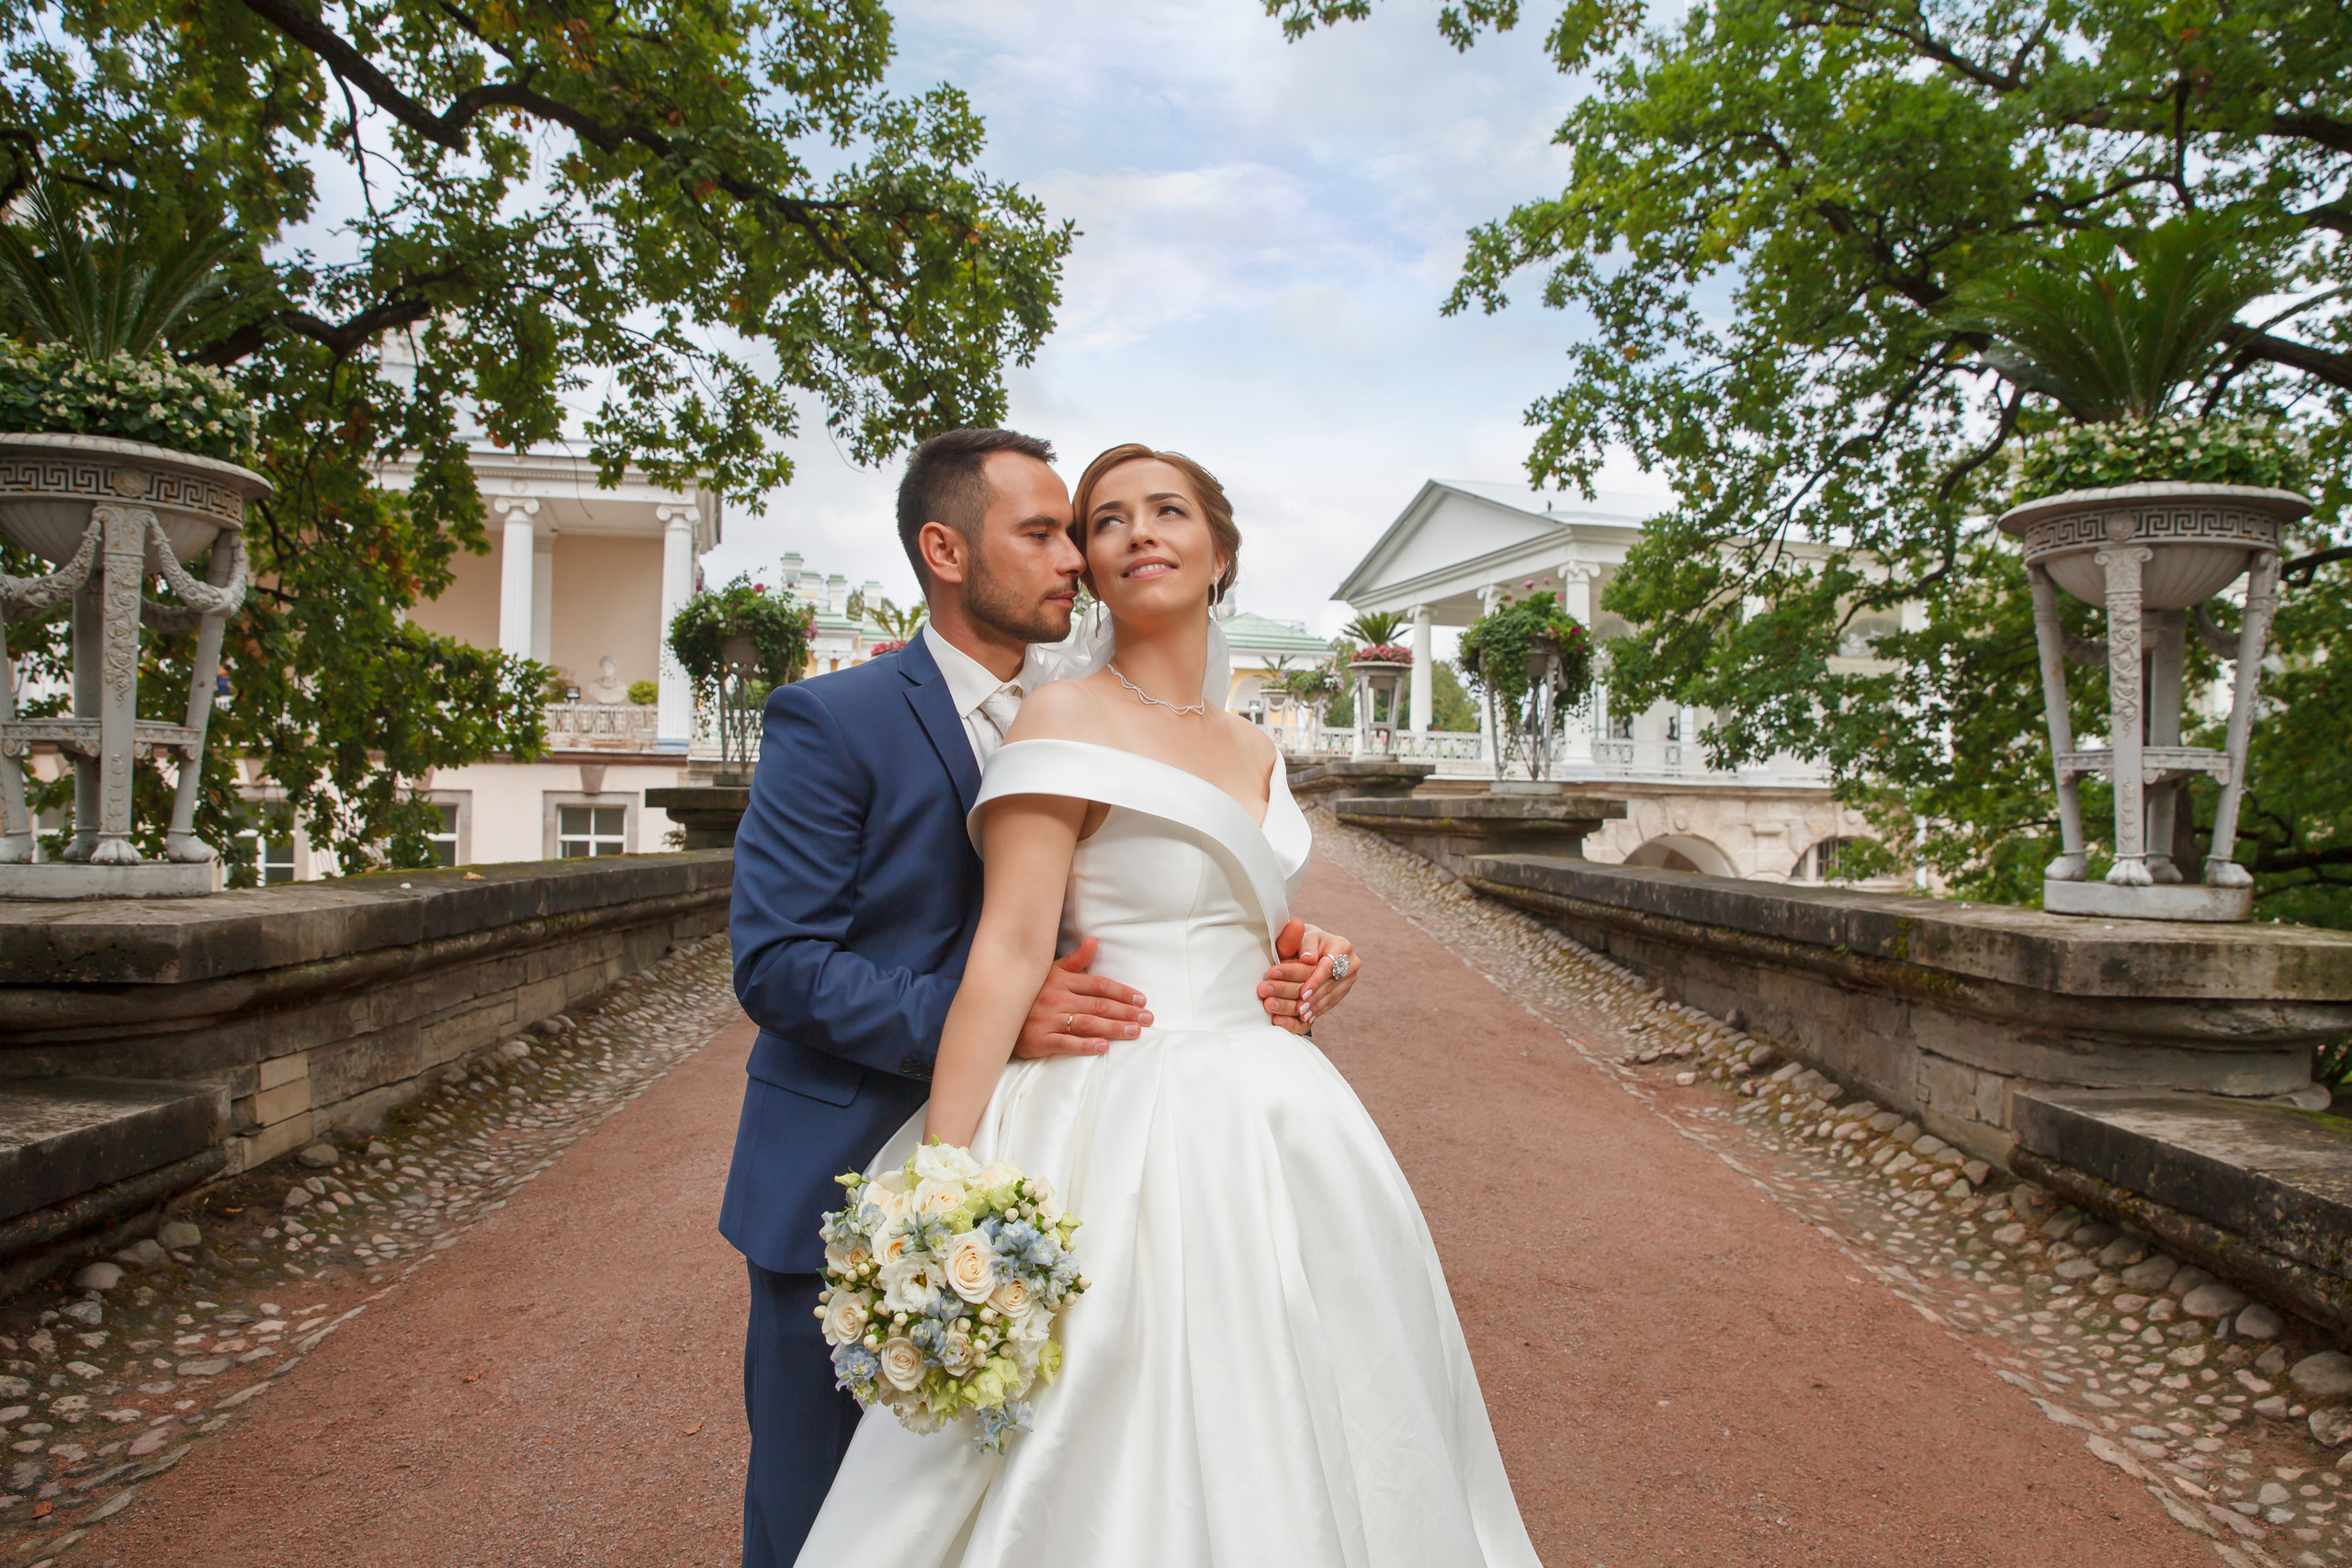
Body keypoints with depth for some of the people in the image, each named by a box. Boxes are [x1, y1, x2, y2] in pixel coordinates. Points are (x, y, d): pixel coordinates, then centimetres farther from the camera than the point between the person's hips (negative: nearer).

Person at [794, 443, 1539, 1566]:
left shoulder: (1255, 750, 13)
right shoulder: (1066, 720, -8)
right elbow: (1010, 950, -17)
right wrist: (939, 1187, -22)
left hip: (1269, 1129, 7)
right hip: (1130, 1126, -7)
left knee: (1269, 1459, 15)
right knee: (1125, 1472, 2)